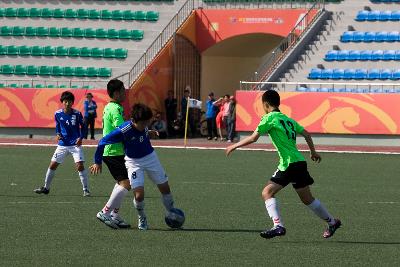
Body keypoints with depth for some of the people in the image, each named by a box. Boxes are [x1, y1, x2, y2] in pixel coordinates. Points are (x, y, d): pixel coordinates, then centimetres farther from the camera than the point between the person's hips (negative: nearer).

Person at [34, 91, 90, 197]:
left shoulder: (77, 114, -10)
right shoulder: (58, 114, -3)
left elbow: (83, 127, 2)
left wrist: (81, 138, -13)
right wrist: (58, 134, -5)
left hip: (75, 144, -3)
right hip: (62, 145, 3)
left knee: (80, 166, -14)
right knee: (53, 165, 6)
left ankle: (86, 190, -4)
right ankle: (46, 187, 21)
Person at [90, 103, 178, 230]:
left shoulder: (143, 124, -17)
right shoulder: (123, 131, -31)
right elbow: (102, 142, -21)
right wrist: (98, 162, -15)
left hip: (150, 157, 4)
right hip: (134, 161, -4)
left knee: (165, 188, 8)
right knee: (139, 194, -15)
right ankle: (142, 218, 13)